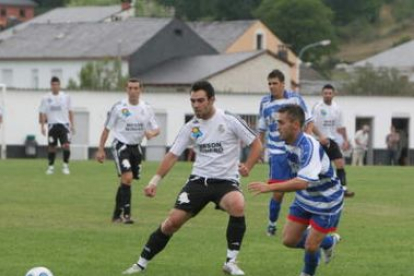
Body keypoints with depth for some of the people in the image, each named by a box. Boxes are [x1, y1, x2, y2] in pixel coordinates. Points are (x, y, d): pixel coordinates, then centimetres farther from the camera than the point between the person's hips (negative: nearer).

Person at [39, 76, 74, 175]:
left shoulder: (66, 97, 5)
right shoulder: (46, 98, 3)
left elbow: (70, 111, 11)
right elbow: (42, 113, 5)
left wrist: (72, 124, 7)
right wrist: (42, 126, -3)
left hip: (64, 124, 0)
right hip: (52, 125, 0)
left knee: (66, 145, -13)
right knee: (51, 147, 4)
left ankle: (65, 166, -3)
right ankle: (51, 166, 16)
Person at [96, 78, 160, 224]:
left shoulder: (146, 108, 3)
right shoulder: (119, 107, -8)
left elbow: (156, 129, 9)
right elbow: (107, 129, -2)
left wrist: (152, 133, -16)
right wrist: (100, 149, -6)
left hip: (136, 147, 5)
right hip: (121, 145, -5)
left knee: (125, 181, 11)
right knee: (127, 177, -22)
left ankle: (117, 214, 24)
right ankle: (126, 213, -20)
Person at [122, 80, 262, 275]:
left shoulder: (230, 120, -8)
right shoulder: (191, 127, 3)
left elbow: (256, 144, -1)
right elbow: (173, 155, 7)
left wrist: (247, 167, -17)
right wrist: (155, 181, -1)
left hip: (226, 181, -3)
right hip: (199, 180, 3)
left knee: (237, 206, -35)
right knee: (173, 221, -8)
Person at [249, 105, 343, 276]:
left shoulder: (309, 147, -34)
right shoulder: (289, 144, -5)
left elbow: (302, 182, -44)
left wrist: (269, 187, -47)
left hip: (326, 203, -8)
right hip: (304, 199, 8)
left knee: (310, 246, -7)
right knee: (289, 240, 5)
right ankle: (328, 242, 30)